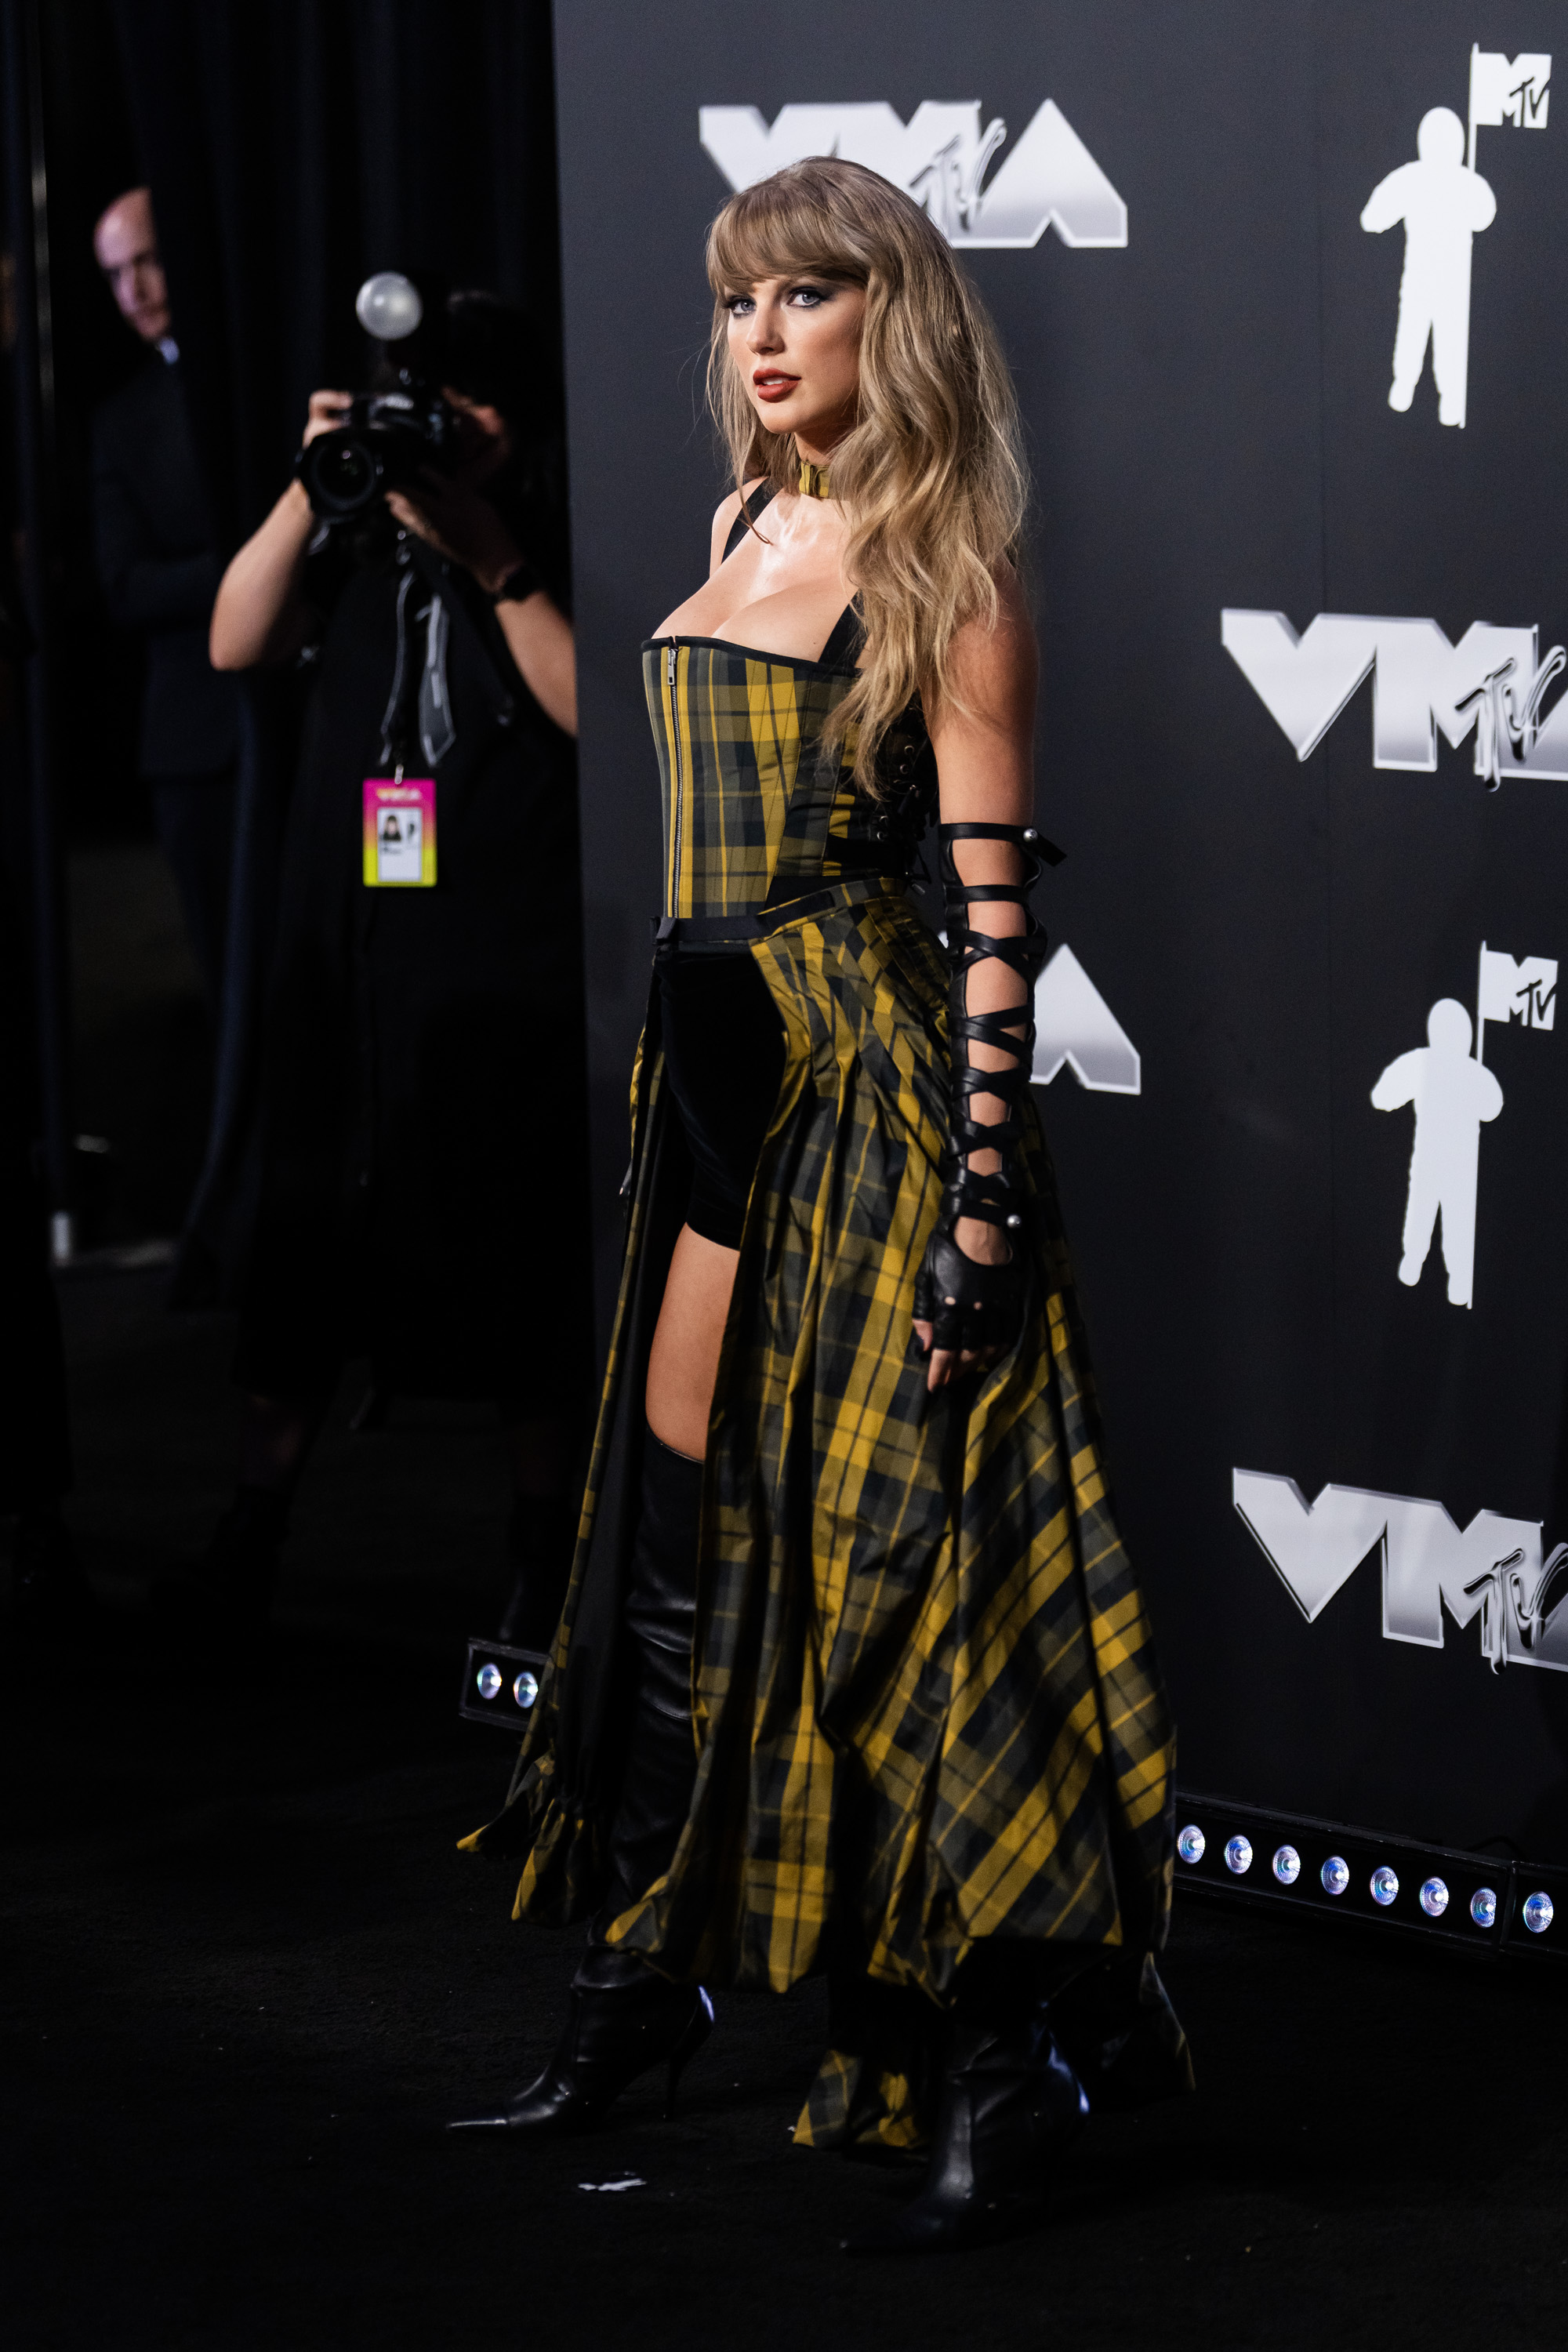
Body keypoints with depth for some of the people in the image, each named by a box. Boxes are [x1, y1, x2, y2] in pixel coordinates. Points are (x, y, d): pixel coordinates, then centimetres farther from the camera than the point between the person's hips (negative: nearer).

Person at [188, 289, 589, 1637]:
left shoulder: (559, 539, -1)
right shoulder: (361, 538, 8)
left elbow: (595, 711, -13)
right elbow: (238, 643, -2)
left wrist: (492, 562, -17)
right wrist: (308, 490, -12)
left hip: (511, 957, -3)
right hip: (354, 943, 3)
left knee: (524, 1264, 2)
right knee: (310, 1245, 6)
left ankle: (544, 1553, 12)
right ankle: (254, 1526, 16)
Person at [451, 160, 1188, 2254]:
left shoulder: (939, 575, -9)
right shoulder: (749, 534, 13)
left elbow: (994, 892, -13)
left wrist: (986, 1170, -18)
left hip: (866, 1076, -8)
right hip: (723, 1063, 8)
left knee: (886, 1534, -8)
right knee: (677, 1517, 10)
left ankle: (1003, 2072, -3)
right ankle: (645, 1982, 21)